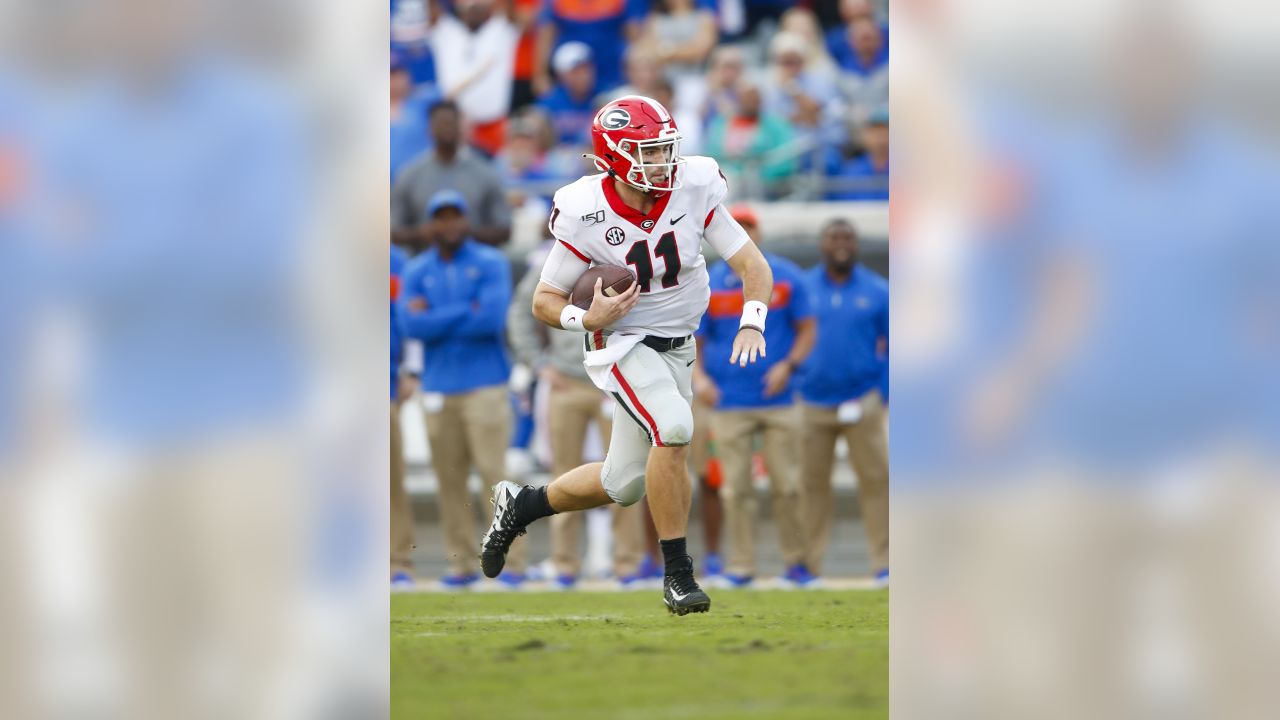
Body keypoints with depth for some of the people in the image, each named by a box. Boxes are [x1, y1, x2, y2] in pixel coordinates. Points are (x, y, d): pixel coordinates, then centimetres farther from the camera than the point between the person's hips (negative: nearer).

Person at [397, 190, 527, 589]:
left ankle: (512, 561, -8)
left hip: (485, 386, -3)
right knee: (449, 478, 1)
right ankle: (461, 563, 5)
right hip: (437, 388, 3)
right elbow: (412, 324, -5)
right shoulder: (417, 271, 10)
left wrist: (436, 318, -5)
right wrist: (467, 313, -9)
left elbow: (492, 317, -11)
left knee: (494, 472, -8)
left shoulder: (491, 263, 3)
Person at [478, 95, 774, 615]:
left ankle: (521, 505, 37)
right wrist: (588, 319, -29)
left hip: (677, 348, 5)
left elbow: (753, 266, -10)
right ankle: (677, 573, -19)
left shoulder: (694, 192, -13)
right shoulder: (587, 215, -19)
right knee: (673, 428, -31)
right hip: (622, 345, -5)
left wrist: (751, 324, -29)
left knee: (624, 483, 11)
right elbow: (545, 301, -8)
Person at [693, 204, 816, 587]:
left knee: (787, 484, -2)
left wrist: (788, 365, -10)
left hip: (778, 398, 0)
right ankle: (741, 566, 3)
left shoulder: (786, 276, 4)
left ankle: (795, 561, 8)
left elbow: (806, 330, 7)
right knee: (736, 487, -1)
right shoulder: (708, 284, 6)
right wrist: (698, 376, -11)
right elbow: (694, 340, 8)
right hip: (729, 403, 0)